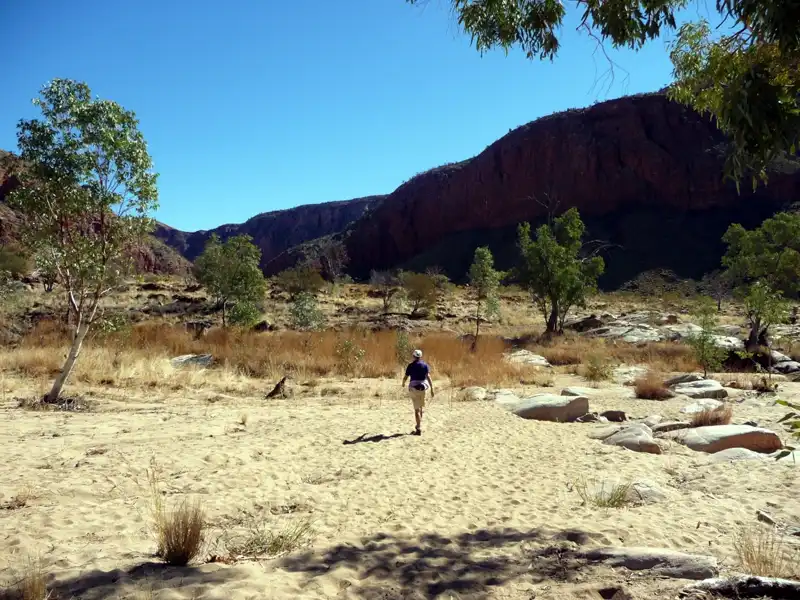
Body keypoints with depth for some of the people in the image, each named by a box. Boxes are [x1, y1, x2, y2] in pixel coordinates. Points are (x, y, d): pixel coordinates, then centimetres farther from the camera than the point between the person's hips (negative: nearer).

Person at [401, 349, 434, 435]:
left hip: (413, 388, -2)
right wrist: (432, 390, -9)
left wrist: (403, 384, 23)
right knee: (421, 407, 22)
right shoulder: (425, 365, 0)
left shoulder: (410, 365, -2)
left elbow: (405, 377, 1)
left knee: (417, 409, -2)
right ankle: (419, 425, 31)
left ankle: (419, 429, -9)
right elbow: (428, 377, -9)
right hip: (423, 387, 2)